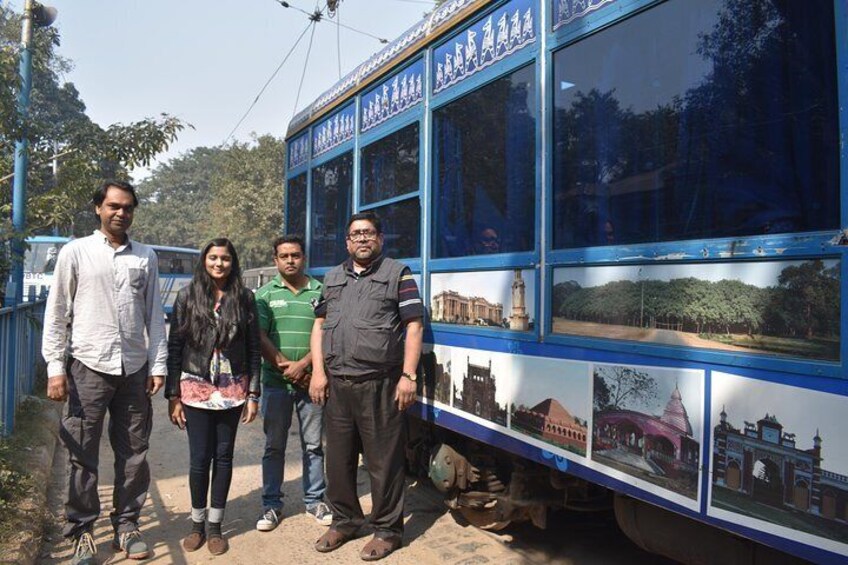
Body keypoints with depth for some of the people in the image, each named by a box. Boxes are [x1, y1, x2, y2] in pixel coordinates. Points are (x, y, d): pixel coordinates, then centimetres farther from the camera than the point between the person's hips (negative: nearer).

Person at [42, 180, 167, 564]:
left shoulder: (145, 256, 8)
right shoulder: (75, 252, 1)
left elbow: (154, 314, 9)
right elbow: (57, 313, 1)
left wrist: (158, 364, 5)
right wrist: (55, 366, -4)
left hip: (134, 368, 3)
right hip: (89, 366, -2)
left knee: (134, 453, 9)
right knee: (83, 455, 5)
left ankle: (126, 525, 23)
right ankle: (81, 532, 19)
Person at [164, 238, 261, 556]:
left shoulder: (244, 297, 1)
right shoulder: (187, 295, -1)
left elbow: (253, 348, 3)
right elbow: (174, 346, 0)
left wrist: (253, 394, 0)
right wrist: (173, 395, -3)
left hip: (232, 390, 1)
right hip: (196, 389, -1)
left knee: (223, 457, 8)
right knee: (199, 458, 2)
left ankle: (215, 526, 23)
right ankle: (197, 523, 24)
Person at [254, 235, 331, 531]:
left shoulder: (320, 292, 3)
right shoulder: (266, 294, 4)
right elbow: (259, 337, -3)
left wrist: (302, 365, -13)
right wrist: (284, 366, -11)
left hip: (311, 380, 0)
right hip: (275, 382, 0)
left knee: (314, 445, 9)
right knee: (274, 446, 9)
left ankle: (315, 500, 23)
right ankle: (271, 504, 22)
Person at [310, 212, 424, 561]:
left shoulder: (398, 274, 1)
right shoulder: (332, 278, 17)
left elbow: (413, 326, -4)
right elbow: (319, 325, 16)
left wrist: (408, 376, -11)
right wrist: (318, 372, 5)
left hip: (379, 385, -5)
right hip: (336, 383, 5)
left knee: (383, 460, 2)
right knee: (338, 457, 14)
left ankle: (387, 531, 19)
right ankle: (344, 521, 33)